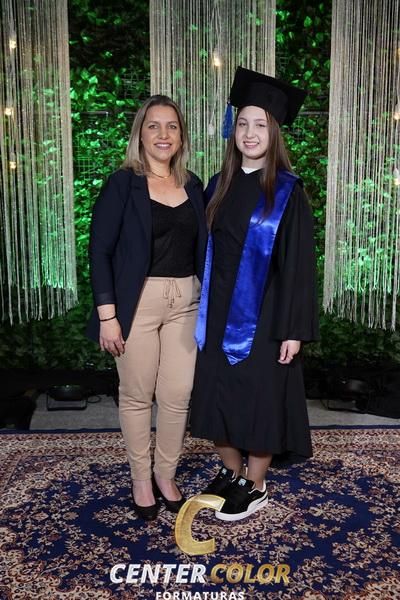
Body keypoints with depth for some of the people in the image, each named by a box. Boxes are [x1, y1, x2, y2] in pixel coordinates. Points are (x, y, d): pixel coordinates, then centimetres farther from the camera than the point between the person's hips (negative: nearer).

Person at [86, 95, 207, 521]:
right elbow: (99, 250, -7)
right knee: (137, 395, 7)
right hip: (137, 301, -3)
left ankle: (165, 474, 28)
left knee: (177, 395, 5)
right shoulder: (123, 183, -4)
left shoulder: (193, 187, 10)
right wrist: (107, 314, -13)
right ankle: (141, 478, 27)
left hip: (185, 301, 4)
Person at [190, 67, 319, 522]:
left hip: (263, 314, -5)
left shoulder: (287, 191, -8)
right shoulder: (218, 186, 7)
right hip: (218, 313, 5)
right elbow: (207, 252, 10)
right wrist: (203, 312, 8)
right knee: (218, 393, 12)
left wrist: (294, 329, -14)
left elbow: (298, 263, -10)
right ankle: (230, 472, 34)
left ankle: (255, 487, 25)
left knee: (258, 396, 5)